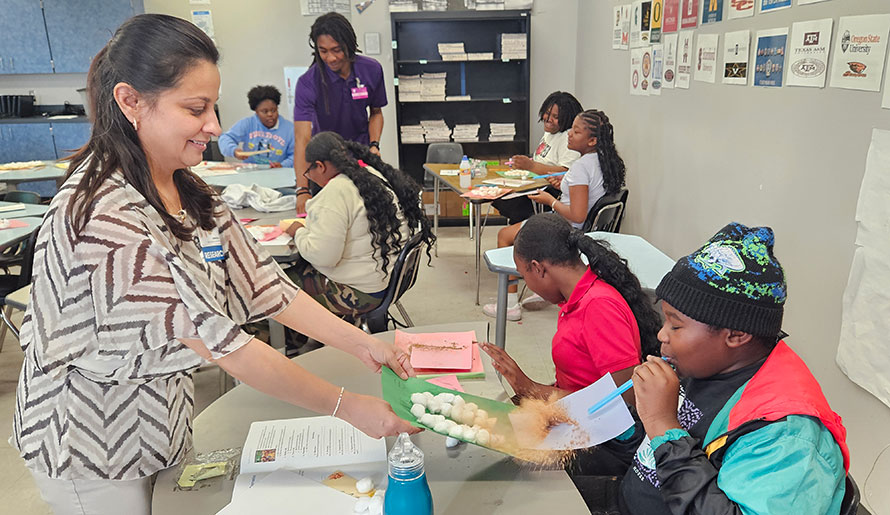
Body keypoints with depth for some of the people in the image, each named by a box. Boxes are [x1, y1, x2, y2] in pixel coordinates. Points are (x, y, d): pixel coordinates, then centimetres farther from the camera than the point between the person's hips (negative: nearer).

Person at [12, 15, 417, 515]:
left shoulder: (188, 192, -3)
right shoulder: (107, 216, -32)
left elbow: (262, 283, -6)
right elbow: (217, 339, -33)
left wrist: (362, 343, -13)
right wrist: (348, 407, -28)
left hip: (161, 423, 7)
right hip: (95, 444, -7)